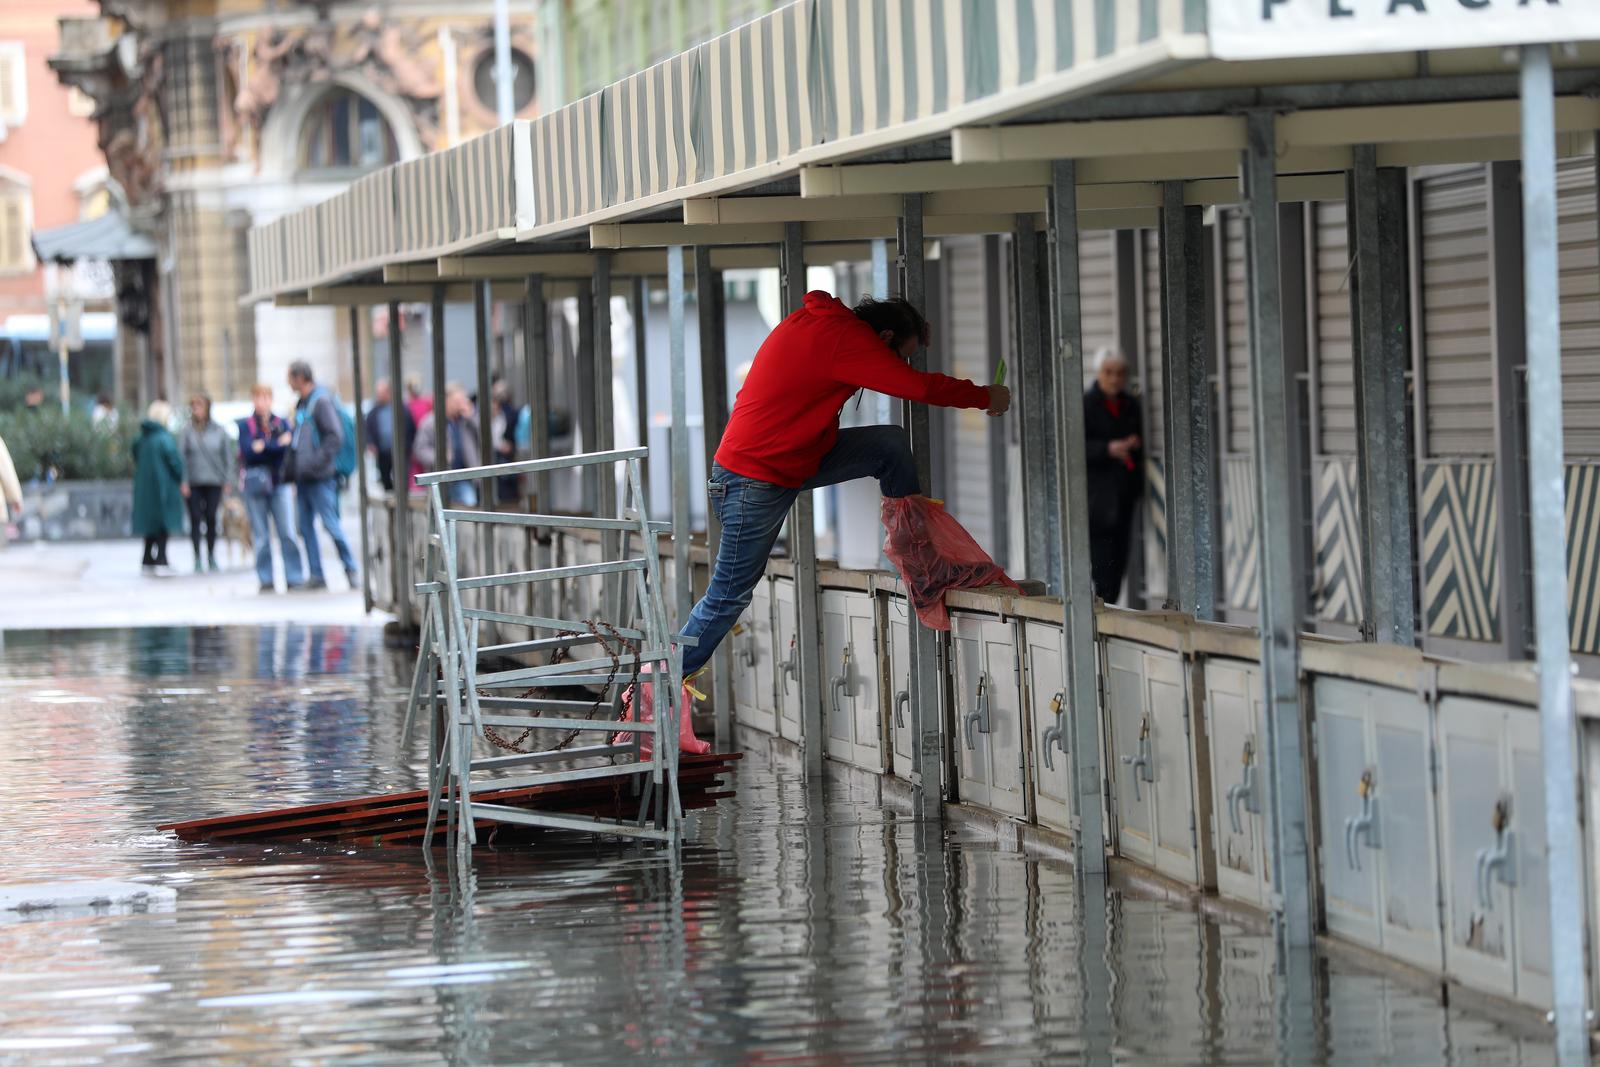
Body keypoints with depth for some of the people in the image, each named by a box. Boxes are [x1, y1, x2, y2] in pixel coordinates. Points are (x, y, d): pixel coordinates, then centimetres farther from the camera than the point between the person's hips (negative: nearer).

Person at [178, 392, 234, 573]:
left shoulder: (219, 431, 3)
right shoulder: (187, 431, -2)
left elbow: (228, 455, 9)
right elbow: (181, 455, -2)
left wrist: (228, 480, 3)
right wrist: (183, 481, -9)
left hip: (214, 482, 1)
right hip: (193, 483, -1)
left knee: (211, 519, 2)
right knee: (195, 520, -1)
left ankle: (211, 557, 15)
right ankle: (197, 559, 5)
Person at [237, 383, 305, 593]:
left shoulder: (282, 424, 10)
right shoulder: (246, 425, 5)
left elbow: (288, 447, -4)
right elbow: (248, 451, -9)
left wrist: (263, 447, -12)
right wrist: (277, 445, -11)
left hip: (279, 482, 1)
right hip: (254, 484, -1)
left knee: (287, 533, -7)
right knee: (261, 536, 0)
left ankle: (294, 578, -6)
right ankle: (266, 581, 4)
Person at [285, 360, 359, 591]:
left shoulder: (321, 401, -10)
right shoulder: (302, 404, 17)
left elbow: (335, 436, -17)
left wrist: (317, 461, -20)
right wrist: (291, 468, 14)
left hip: (319, 477, -9)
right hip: (303, 477, 9)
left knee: (330, 524, -8)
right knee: (305, 526, 6)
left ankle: (351, 569, 1)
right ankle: (316, 575, 9)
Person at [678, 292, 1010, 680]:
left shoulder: (816, 323, 7)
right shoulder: (845, 338, -21)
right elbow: (918, 386, -21)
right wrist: (985, 397, -8)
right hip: (754, 480, -10)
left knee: (891, 444, 1)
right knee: (729, 597, -4)